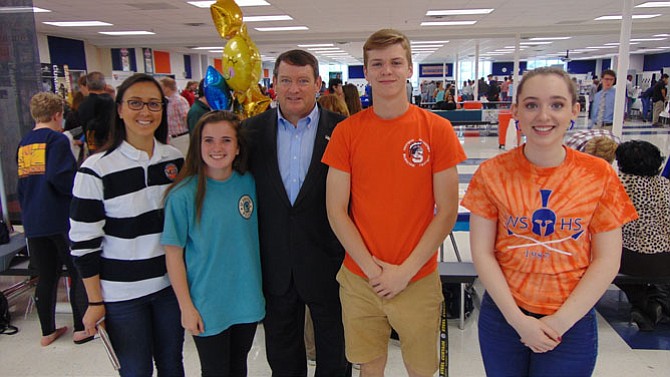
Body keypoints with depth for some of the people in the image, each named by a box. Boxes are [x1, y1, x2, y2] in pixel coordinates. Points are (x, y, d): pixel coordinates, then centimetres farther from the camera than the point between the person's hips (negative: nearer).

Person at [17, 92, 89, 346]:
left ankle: (48, 331, 22)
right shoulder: (57, 139, -8)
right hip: (61, 219, -6)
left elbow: (21, 184, 19)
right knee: (78, 272, 6)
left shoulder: (23, 144, 14)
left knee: (46, 277, 14)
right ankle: (81, 328, 10)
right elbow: (58, 176, -21)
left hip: (33, 222, 7)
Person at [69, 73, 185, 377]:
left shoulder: (176, 159, 1)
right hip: (122, 292, -3)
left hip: (171, 283, 4)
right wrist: (95, 302, -6)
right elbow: (84, 241, -9)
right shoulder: (96, 169, -12)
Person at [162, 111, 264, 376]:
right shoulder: (184, 194, -15)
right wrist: (186, 307, -10)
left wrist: (259, 291, 6)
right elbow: (173, 254, -11)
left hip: (247, 301, 4)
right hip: (208, 307, -4)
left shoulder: (249, 183, -3)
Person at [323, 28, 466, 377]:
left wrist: (406, 270, -11)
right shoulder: (346, 132, -3)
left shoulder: (438, 129, -6)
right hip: (358, 280, 1)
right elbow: (336, 210, -3)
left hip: (419, 280, -1)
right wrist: (371, 268, -10)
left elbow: (447, 210, -6)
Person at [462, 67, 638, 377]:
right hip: (503, 315, 0)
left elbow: (607, 260, -5)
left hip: (573, 322, 0)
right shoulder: (492, 173, -7)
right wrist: (517, 318, -13)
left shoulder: (599, 175, -6)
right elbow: (482, 252, -7)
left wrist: (561, 321, -10)